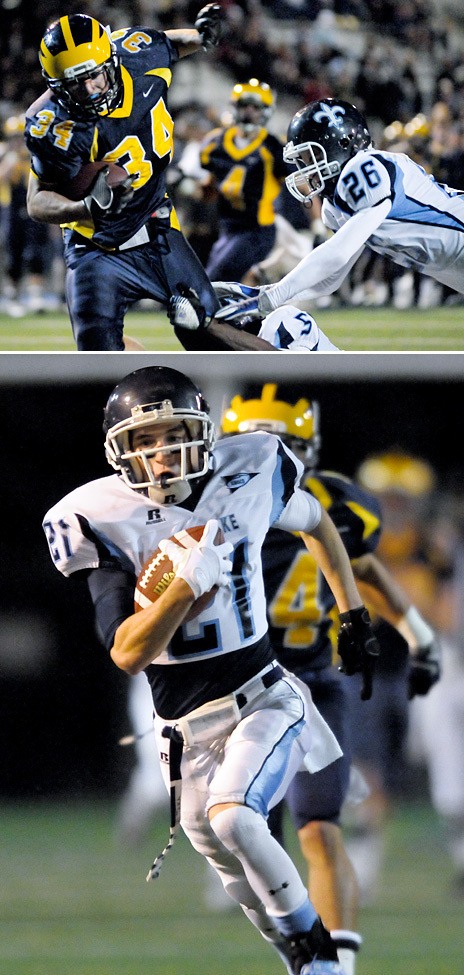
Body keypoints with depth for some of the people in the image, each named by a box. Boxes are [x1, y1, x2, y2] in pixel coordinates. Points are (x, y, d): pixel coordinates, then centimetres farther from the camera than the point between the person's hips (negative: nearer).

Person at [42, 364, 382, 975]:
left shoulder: (249, 476, -6)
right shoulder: (101, 521, -12)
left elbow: (315, 524, 19)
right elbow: (128, 654, -18)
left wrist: (353, 615, 18)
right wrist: (187, 581, -31)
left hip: (262, 697, -2)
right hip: (188, 728, 2)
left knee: (231, 817, -27)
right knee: (244, 883, 10)